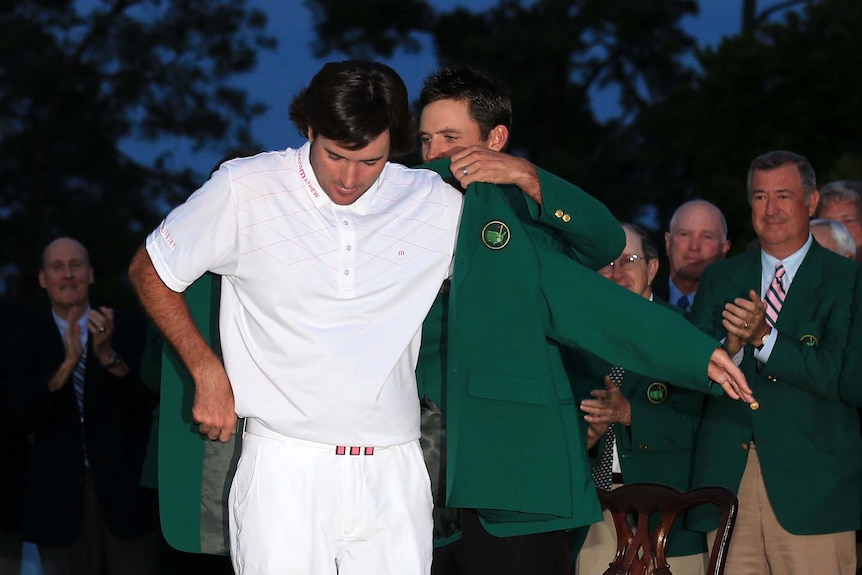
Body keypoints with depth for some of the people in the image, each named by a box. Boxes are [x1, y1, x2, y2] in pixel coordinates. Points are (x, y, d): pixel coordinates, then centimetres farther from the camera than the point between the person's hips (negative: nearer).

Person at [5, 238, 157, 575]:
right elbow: (23, 418, -9)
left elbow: (149, 401, -9)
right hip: (60, 494, 1)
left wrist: (109, 356, -25)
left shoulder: (127, 328, 0)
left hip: (124, 487, -1)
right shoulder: (28, 341, 3)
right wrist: (67, 364, -22)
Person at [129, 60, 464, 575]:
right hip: (285, 467, -2)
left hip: (392, 473, 2)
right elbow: (150, 271, 10)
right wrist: (207, 371, 4)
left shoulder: (436, 204, 4)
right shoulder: (245, 190, -2)